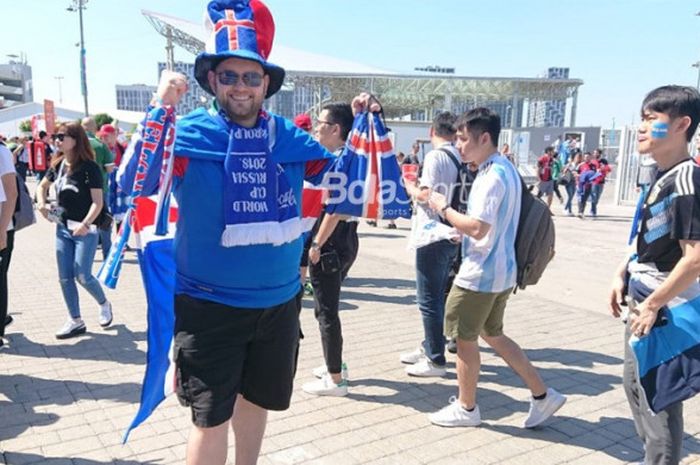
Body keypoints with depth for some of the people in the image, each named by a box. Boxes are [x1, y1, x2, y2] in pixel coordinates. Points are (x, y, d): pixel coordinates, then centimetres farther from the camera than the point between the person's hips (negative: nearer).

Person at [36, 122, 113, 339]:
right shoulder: (57, 165, 6)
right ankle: (75, 321, 18)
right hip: (62, 228, 7)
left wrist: (85, 224, -27)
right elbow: (42, 186, 24)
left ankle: (104, 304, 22)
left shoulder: (89, 167, -13)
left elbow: (97, 201, -16)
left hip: (85, 229, -6)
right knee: (65, 277, 7)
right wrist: (42, 203, 5)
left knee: (82, 276, -7)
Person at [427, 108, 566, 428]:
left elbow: (478, 228, -28)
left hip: (480, 273, -10)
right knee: (493, 335, 21)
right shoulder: (505, 169, 11)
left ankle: (466, 408, 24)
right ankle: (542, 395, 25)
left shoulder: (492, 175, -20)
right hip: (500, 271, 10)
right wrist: (461, 227, 11)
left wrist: (444, 209, -15)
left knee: (465, 339, 7)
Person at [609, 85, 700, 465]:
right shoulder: (662, 177, 7)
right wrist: (622, 275, 7)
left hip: (665, 313, -10)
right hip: (643, 304, 10)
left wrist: (653, 306, -20)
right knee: (636, 388, 22)